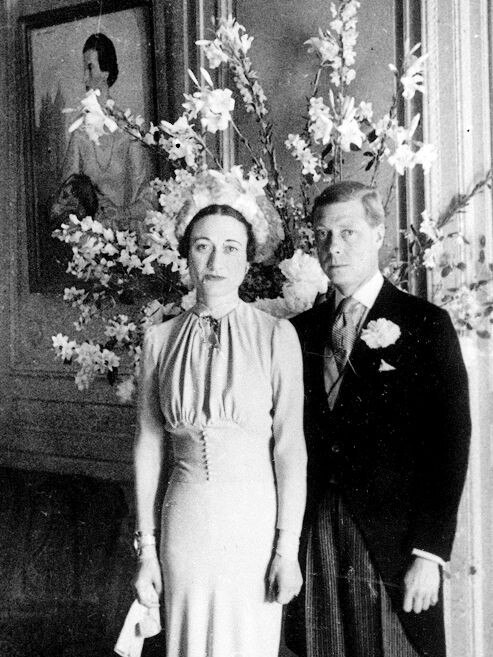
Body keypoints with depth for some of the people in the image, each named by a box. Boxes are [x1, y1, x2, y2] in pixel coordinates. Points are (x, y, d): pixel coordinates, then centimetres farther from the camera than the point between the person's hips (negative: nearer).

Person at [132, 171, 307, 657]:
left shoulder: (276, 336, -7)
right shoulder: (160, 341, 1)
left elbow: (290, 448, -7)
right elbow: (148, 445, 5)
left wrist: (287, 548, -8)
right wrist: (146, 548, 5)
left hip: (256, 518, -2)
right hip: (187, 522, 2)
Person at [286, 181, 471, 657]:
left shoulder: (425, 324, -1)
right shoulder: (300, 331, 10)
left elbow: (450, 443, -6)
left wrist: (429, 554, -11)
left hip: (391, 545, -3)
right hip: (312, 541, 3)